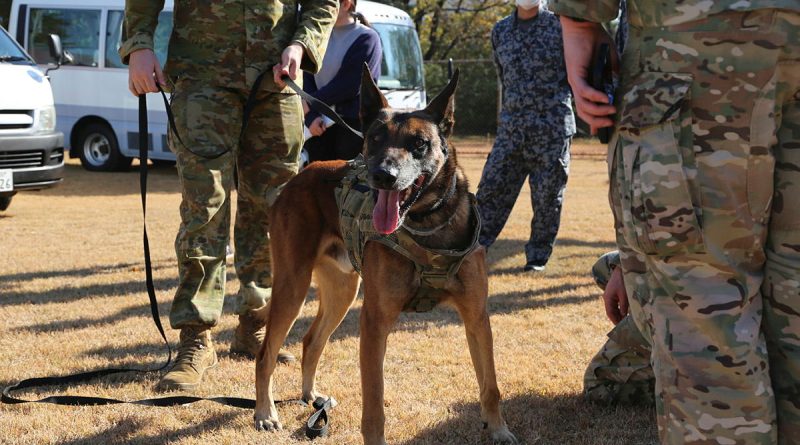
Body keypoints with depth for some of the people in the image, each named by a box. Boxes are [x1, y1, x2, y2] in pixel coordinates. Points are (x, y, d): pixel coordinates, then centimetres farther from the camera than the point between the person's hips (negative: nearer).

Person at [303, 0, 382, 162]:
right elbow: (307, 80, 7)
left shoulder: (366, 38, -3)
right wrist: (311, 117, -10)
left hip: (354, 124, -6)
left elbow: (349, 85, -12)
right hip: (319, 126, 6)